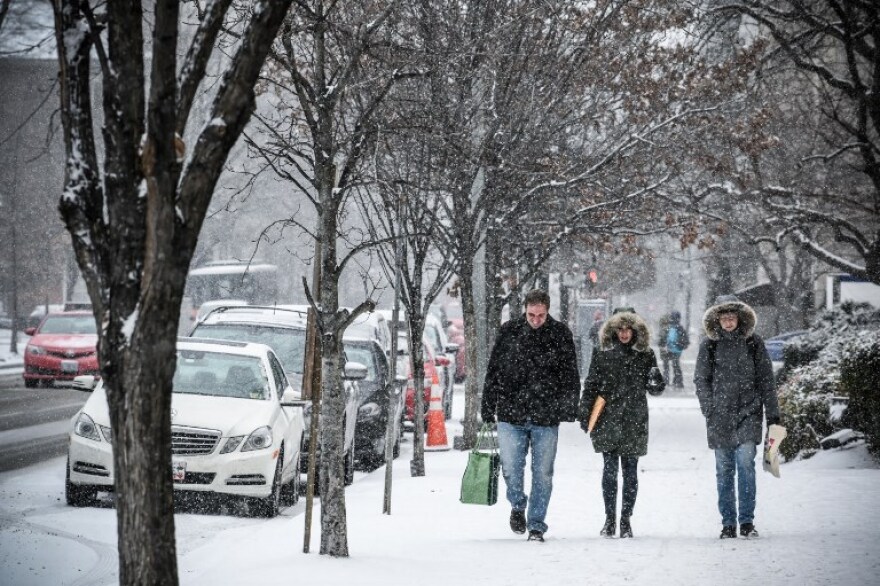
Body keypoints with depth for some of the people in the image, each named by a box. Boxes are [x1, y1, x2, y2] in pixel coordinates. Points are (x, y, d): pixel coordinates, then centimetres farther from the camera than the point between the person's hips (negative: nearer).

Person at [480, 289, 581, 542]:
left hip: (546, 417, 0)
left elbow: (570, 375, 6)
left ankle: (536, 526, 13)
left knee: (542, 473, 3)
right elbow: (493, 372, 9)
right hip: (511, 415, 1)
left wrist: (569, 408, -2)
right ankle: (517, 506, 28)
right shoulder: (508, 331, 3)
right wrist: (488, 408, 6)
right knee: (511, 469, -1)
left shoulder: (560, 334, 1)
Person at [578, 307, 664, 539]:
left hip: (634, 422, 0)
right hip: (608, 421, 0)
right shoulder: (603, 354, 5)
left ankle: (626, 520, 10)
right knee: (610, 470, -3)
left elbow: (655, 389, 9)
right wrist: (584, 412, 0)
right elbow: (591, 385, 7)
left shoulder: (645, 355, 7)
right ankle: (610, 519, 5)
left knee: (630, 472, 2)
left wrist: (655, 382, -14)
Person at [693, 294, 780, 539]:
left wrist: (773, 415, 5)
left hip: (748, 413, -1)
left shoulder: (753, 343, 5)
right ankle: (728, 523, 11)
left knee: (746, 463, -13)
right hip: (719, 418, 1)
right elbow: (701, 380, 8)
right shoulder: (709, 345, 6)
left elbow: (766, 380, 8)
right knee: (724, 470, 4)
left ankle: (747, 521, -6)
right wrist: (710, 409, -3)